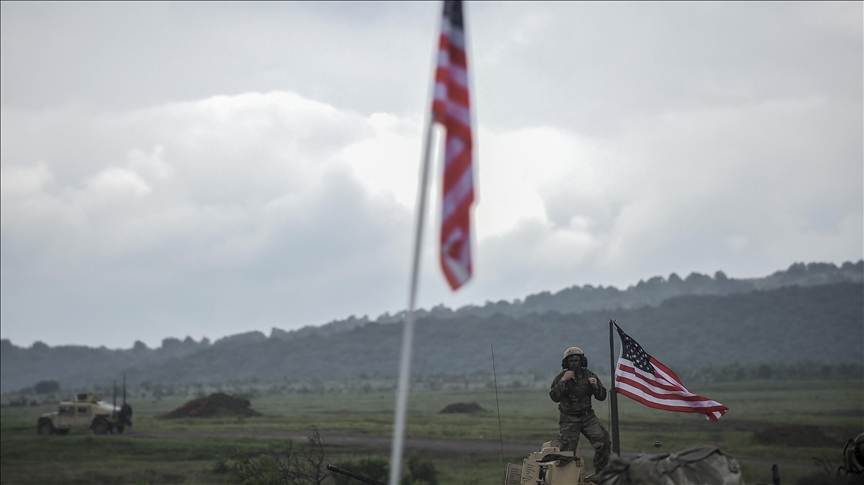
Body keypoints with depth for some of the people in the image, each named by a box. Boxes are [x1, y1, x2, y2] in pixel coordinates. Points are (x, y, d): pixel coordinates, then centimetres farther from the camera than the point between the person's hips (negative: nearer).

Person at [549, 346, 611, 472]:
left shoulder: (589, 376, 3)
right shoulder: (561, 377, -3)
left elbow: (602, 397, 4)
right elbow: (554, 397, -16)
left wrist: (596, 386, -16)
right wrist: (563, 381, -25)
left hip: (587, 416, 2)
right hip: (569, 418, -2)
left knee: (603, 441, -14)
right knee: (567, 450, -5)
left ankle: (601, 472, -2)